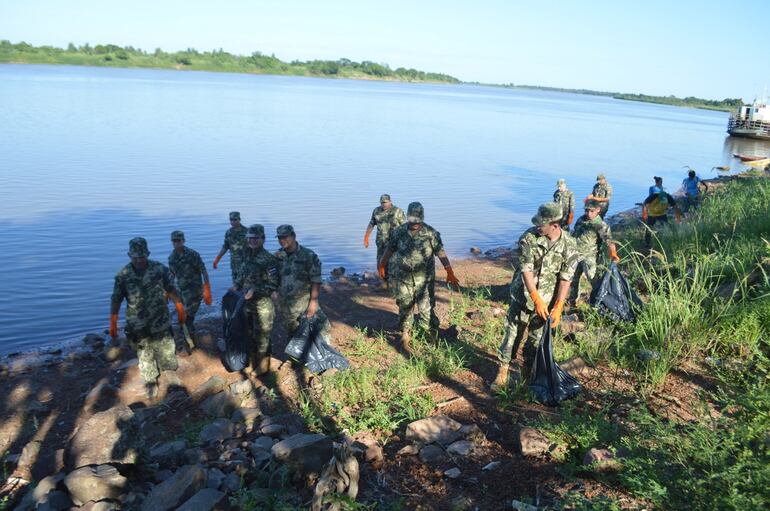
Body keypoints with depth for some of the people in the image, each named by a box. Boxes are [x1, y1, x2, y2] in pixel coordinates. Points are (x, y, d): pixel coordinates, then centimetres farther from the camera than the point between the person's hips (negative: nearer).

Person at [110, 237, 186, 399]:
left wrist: (180, 311, 5)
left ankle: (170, 372, 37)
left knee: (166, 349, 11)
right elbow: (116, 299, -3)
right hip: (137, 326, 0)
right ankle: (151, 382, 27)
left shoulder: (160, 269, -8)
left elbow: (172, 291, 0)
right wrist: (113, 324, -3)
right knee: (144, 355, 10)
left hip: (160, 322, 0)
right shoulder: (123, 275, -7)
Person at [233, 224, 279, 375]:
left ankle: (263, 366, 20)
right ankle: (253, 362, 36)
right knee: (250, 334, 19)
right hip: (247, 303, 7)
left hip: (262, 305, -7)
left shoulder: (268, 259, -17)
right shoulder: (247, 256, 6)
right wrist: (235, 288, 3)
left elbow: (273, 284, -17)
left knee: (261, 337, 4)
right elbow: (241, 275, 18)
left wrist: (255, 290, -23)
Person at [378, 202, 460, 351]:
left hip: (425, 280, -2)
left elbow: (441, 253, -10)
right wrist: (382, 265, 19)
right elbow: (390, 249, 11)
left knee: (427, 309, 2)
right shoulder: (399, 232, -3)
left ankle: (432, 337, 16)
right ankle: (405, 336, 25)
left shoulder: (431, 233, -10)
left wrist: (450, 272, -16)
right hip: (403, 279, 2)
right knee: (405, 308, 10)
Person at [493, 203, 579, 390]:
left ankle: (528, 371, 30)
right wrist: (537, 300, -22)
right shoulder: (529, 237, -15)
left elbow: (565, 278, -8)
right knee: (512, 333, 3)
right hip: (522, 295, -1)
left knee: (536, 338, 11)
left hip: (547, 301, 1)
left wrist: (558, 307, -15)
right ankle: (503, 371, 16)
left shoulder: (569, 246, -12)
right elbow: (526, 270, -17)